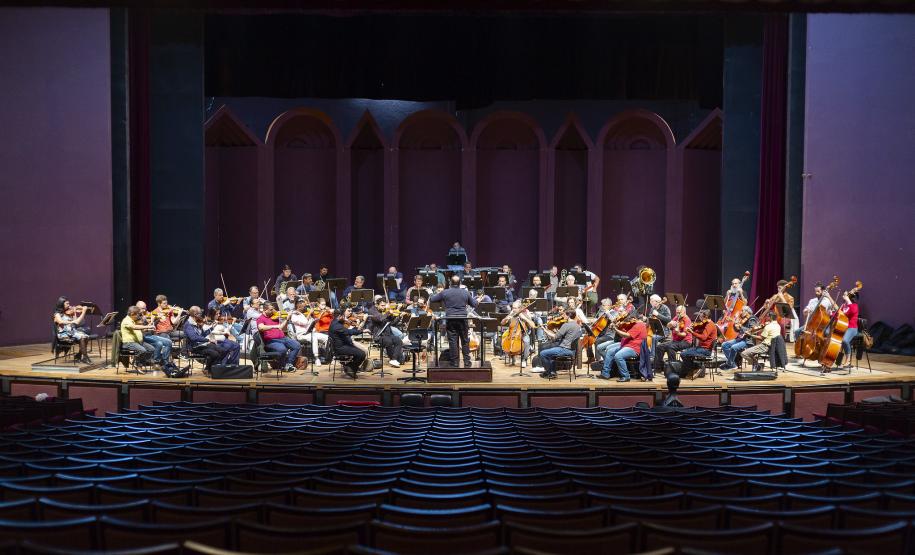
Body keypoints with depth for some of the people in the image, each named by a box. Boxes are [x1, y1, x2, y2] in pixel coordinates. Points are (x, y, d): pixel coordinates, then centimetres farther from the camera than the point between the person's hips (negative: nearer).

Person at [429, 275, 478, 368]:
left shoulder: (445, 292, 0)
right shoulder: (465, 292, 3)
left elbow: (431, 299, 7)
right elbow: (474, 304, 11)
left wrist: (443, 300, 23)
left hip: (450, 320, -1)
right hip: (462, 320, 1)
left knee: (453, 342, 2)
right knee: (465, 342, 10)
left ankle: (455, 363, 4)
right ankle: (467, 362, 12)